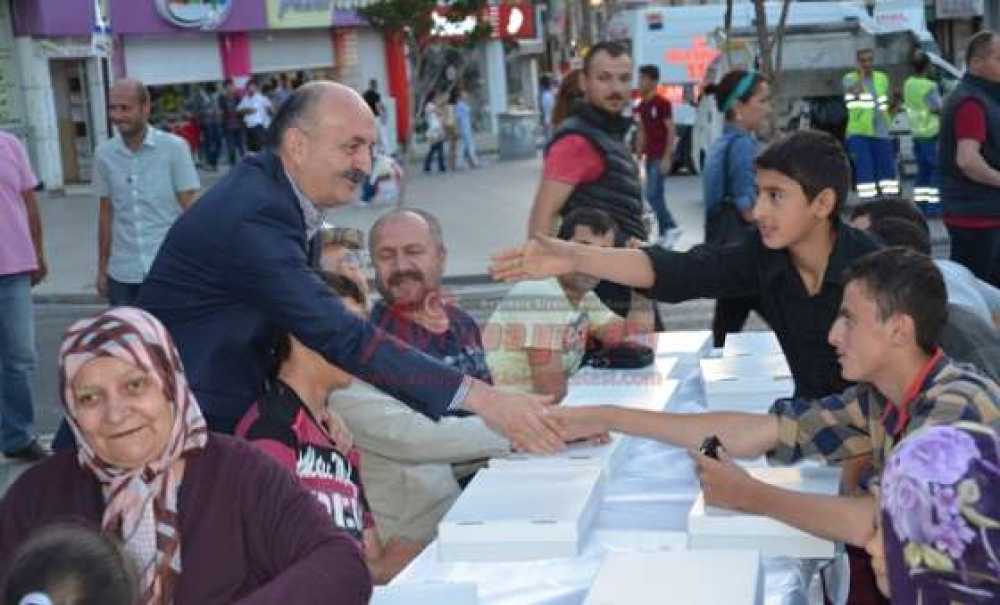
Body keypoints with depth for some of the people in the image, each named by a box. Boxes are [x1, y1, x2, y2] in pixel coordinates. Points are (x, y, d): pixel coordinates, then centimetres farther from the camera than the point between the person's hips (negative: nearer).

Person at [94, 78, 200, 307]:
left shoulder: (174, 148, -5)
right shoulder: (104, 154, 4)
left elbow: (189, 210, -3)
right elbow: (106, 215, 12)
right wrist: (102, 268, 12)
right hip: (122, 275, 3)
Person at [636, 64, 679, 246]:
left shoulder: (662, 103, -11)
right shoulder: (641, 106, 12)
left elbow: (671, 131, -13)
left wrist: (667, 157, -18)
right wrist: (638, 155, 14)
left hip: (661, 157, -8)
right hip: (650, 156, 8)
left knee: (652, 194, -13)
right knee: (656, 195, 8)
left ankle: (671, 227, -2)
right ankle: (665, 233, 13)